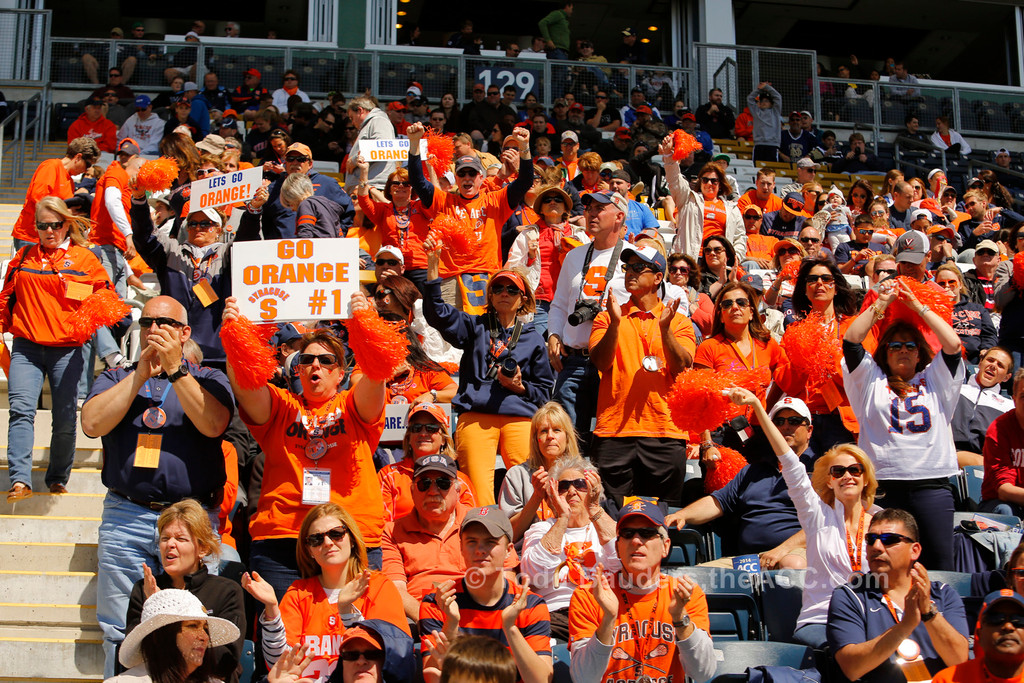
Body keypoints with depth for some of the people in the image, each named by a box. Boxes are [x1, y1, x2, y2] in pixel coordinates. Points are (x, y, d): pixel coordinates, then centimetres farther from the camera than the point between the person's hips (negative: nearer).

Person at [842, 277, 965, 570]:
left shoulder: (933, 379, 16)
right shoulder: (872, 380, 12)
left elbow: (953, 344, 4)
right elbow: (851, 340, 2)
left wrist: (917, 306, 7)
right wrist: (880, 303, 5)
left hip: (932, 482, 1)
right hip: (883, 480, -1)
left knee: (941, 563, 0)